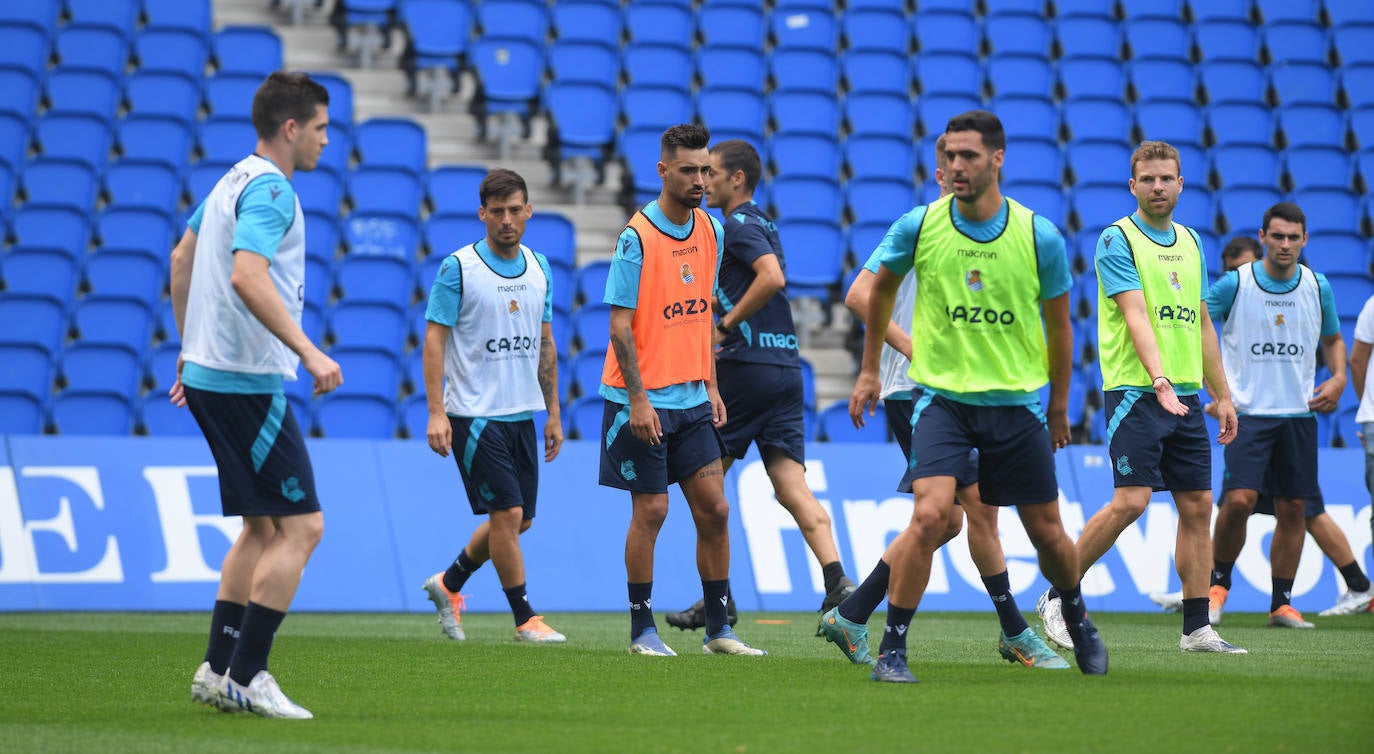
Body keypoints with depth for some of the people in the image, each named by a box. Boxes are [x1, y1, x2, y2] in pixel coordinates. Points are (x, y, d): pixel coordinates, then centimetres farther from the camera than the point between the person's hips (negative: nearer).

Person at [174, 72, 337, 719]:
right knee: (301, 526, -8)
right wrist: (309, 353, -30)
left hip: (209, 371, 10)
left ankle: (217, 669, 15)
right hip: (247, 380, -10)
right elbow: (247, 277, -29)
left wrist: (190, 345, 32)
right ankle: (244, 678, -8)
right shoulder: (269, 190, -16)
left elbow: (181, 259, 26)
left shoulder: (234, 181, 15)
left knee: (263, 527, 16)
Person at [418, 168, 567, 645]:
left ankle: (448, 584, 29)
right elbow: (434, 338, -8)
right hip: (475, 413, -6)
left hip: (522, 413, 6)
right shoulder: (458, 267, -8)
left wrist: (553, 413, 15)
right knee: (508, 513, -9)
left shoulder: (539, 268, 10)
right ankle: (525, 618, 2)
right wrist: (436, 412, -16)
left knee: (519, 520, 10)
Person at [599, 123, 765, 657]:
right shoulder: (638, 237, -13)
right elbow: (620, 324, -13)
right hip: (643, 402, -6)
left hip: (692, 398, 6)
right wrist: (638, 398, -18)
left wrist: (710, 385, 14)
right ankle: (642, 630, 8)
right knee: (650, 510, -3)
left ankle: (718, 629, 10)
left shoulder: (710, 231, 8)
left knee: (714, 509, 3)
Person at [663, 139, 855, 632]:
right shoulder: (761, 226, 21)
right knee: (791, 486, -2)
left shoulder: (740, 225, -8)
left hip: (747, 366, -8)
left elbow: (773, 277, -25)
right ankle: (837, 582, -19)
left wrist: (726, 324, -16)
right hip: (785, 367, 8)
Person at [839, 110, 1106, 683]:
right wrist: (870, 370, 18)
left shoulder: (1039, 237, -7)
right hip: (942, 396, -1)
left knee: (1047, 533, 9)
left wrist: (1059, 406, 14)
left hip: (1017, 402, 1)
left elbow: (1058, 324, 8)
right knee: (930, 513, -21)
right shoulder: (918, 226, -7)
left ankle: (1077, 619, 39)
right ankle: (891, 650, -13)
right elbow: (882, 290, 14)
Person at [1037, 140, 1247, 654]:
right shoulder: (1118, 239, -6)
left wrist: (1221, 394, 18)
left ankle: (1197, 628, 6)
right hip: (1135, 393, -7)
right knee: (1130, 501, -15)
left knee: (1197, 506, 3)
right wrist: (1159, 381, -30)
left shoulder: (1189, 242, 16)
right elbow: (1136, 315, -18)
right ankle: (1058, 597, -1)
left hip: (1186, 396, 7)